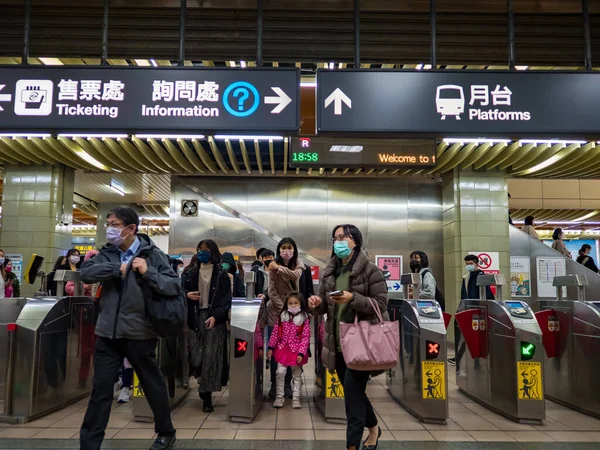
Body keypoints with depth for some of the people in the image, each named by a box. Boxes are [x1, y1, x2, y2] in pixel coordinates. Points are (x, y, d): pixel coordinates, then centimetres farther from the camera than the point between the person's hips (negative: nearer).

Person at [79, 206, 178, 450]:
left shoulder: (152, 254, -7)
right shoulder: (107, 253, 6)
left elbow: (175, 286, -14)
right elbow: (85, 273, -10)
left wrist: (148, 272, -25)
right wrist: (117, 268, -18)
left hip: (139, 332, -3)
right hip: (108, 332, 3)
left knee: (153, 385, 14)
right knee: (101, 390, 8)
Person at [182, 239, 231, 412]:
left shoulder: (221, 274, 1)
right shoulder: (190, 273, 11)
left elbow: (226, 299, -3)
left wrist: (216, 316, -17)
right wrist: (187, 295, -9)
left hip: (215, 319, -3)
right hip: (195, 318, 3)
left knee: (211, 357, -6)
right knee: (195, 357, -1)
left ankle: (207, 395, 2)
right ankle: (204, 388, 25)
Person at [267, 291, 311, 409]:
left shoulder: (304, 320, -9)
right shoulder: (282, 317, -1)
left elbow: (306, 338, -10)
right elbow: (275, 333, 3)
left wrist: (301, 353, -15)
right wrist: (271, 348, 1)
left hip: (296, 351, -1)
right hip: (282, 349, 2)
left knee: (297, 375, 9)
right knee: (280, 372, -2)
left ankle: (296, 398, 20)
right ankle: (279, 396, 12)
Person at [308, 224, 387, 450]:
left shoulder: (370, 270, -8)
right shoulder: (330, 272, 8)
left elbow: (381, 304, -12)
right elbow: (324, 307, 12)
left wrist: (353, 298, -25)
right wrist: (316, 303, -12)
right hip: (337, 343, 6)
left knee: (352, 394, -6)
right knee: (354, 392, 19)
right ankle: (373, 428, 43)